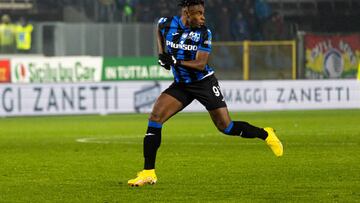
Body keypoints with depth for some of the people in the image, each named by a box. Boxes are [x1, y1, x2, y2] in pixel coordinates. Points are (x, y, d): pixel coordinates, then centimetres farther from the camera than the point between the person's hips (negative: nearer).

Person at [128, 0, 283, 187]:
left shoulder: (204, 33, -13)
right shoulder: (166, 24, -7)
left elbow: (201, 64, -19)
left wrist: (177, 62, -33)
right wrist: (161, 53, 6)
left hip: (204, 83, -3)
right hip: (181, 85, 3)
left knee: (226, 127, -2)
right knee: (155, 117, -16)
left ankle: (266, 134, 25)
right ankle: (148, 173, -15)